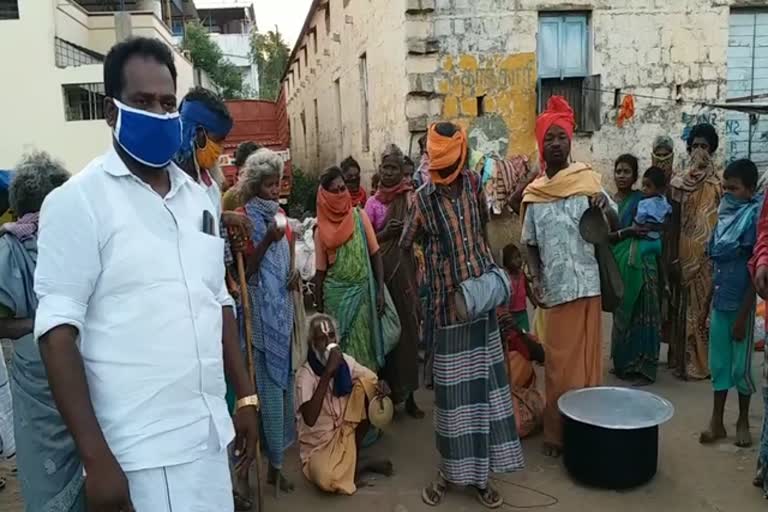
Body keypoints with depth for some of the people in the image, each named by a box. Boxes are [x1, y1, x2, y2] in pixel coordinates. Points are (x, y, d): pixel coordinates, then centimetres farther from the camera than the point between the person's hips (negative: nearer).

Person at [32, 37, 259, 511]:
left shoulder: (197, 197, 9)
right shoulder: (78, 201, -10)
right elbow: (59, 330, -13)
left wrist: (246, 395, 13)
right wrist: (95, 458, -16)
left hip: (209, 432, 6)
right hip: (138, 449, -6)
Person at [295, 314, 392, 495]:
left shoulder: (346, 361, -2)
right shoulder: (305, 374, -19)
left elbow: (372, 380, 2)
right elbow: (309, 419, -31)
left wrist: (381, 385, -24)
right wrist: (327, 373, -33)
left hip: (346, 431, 4)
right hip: (319, 445, -4)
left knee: (367, 381, -14)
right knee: (325, 478, -36)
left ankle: (355, 451, -4)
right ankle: (364, 464, -3)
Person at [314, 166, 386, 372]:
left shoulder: (360, 216, -1)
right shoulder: (322, 229, -2)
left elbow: (375, 254, 1)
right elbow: (320, 271, 3)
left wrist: (380, 290, -5)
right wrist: (320, 309, 3)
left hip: (363, 291, 1)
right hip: (336, 294, 0)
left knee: (364, 345, 6)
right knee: (341, 346, 5)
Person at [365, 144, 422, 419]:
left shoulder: (411, 198, 2)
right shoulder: (373, 202, 4)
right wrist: (385, 233, -12)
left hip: (404, 270, 0)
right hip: (380, 271, 1)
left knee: (407, 326, 2)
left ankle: (408, 394, 13)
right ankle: (389, 388, 19)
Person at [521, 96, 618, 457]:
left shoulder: (588, 180, 2)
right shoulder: (533, 194, 6)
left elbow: (615, 227, 2)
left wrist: (606, 207, -19)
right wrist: (535, 279, -2)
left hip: (587, 282, -1)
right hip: (554, 288, 1)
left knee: (587, 359, 7)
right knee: (558, 364, 7)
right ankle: (556, 432, 19)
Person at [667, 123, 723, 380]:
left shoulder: (720, 185, 2)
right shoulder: (680, 183, 3)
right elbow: (674, 222, 3)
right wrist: (671, 257, -2)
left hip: (710, 255, 0)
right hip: (686, 253, 0)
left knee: (706, 305, 3)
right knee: (685, 306, 5)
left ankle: (701, 362, 13)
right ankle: (684, 360, 14)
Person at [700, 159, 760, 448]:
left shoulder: (754, 218, -13)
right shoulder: (725, 215, 7)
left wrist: (743, 316, -15)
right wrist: (709, 305, 12)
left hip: (740, 304, -6)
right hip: (719, 302, 6)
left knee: (740, 364, 7)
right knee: (718, 362, 10)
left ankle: (743, 420, 25)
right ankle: (717, 422, 19)